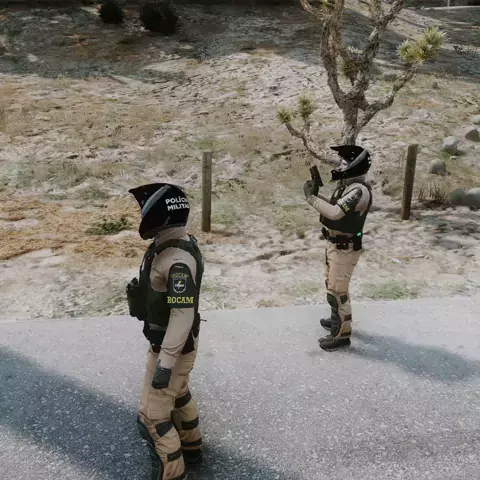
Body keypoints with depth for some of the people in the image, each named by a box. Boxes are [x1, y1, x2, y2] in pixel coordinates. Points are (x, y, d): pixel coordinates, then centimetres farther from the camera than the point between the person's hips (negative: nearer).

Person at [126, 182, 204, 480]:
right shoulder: (176, 244, -1)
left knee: (153, 417, 3)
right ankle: (191, 447, 48)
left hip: (173, 347, -10)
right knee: (178, 394, 28)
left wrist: (165, 363, -28)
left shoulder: (177, 259, -32)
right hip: (171, 341, 10)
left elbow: (183, 314, -32)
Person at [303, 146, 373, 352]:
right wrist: (317, 194, -1)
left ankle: (341, 335, 10)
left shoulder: (359, 190, -26)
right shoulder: (347, 185, 6)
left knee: (336, 292, -3)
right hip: (335, 244, 10)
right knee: (333, 285, 24)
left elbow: (335, 213, -35)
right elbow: (334, 207, 14)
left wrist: (311, 197, -26)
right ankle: (338, 320, 42)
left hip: (345, 248, -10)